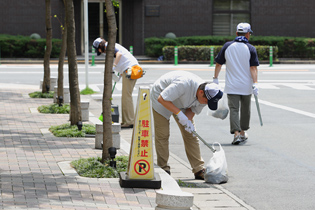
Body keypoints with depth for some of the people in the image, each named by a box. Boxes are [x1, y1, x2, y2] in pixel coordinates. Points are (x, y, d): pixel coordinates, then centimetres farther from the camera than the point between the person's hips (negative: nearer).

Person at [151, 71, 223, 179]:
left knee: (190, 134, -1)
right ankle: (163, 169, 2)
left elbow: (193, 109, -7)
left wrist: (187, 120, -29)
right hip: (161, 100, -6)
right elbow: (162, 99, -37)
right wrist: (179, 114, -40)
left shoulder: (206, 95, -20)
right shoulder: (184, 84, -42)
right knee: (162, 134, -10)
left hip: (180, 103, 6)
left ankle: (199, 170, 0)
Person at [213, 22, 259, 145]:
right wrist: (255, 84, -15)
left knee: (234, 109, -2)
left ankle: (236, 133, -19)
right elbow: (253, 68, -13)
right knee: (245, 109, 16)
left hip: (231, 86, 0)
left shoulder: (227, 46, 0)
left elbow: (218, 64, 5)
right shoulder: (250, 49, -5)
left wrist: (215, 78, 16)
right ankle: (243, 133, 28)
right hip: (246, 86, 0)